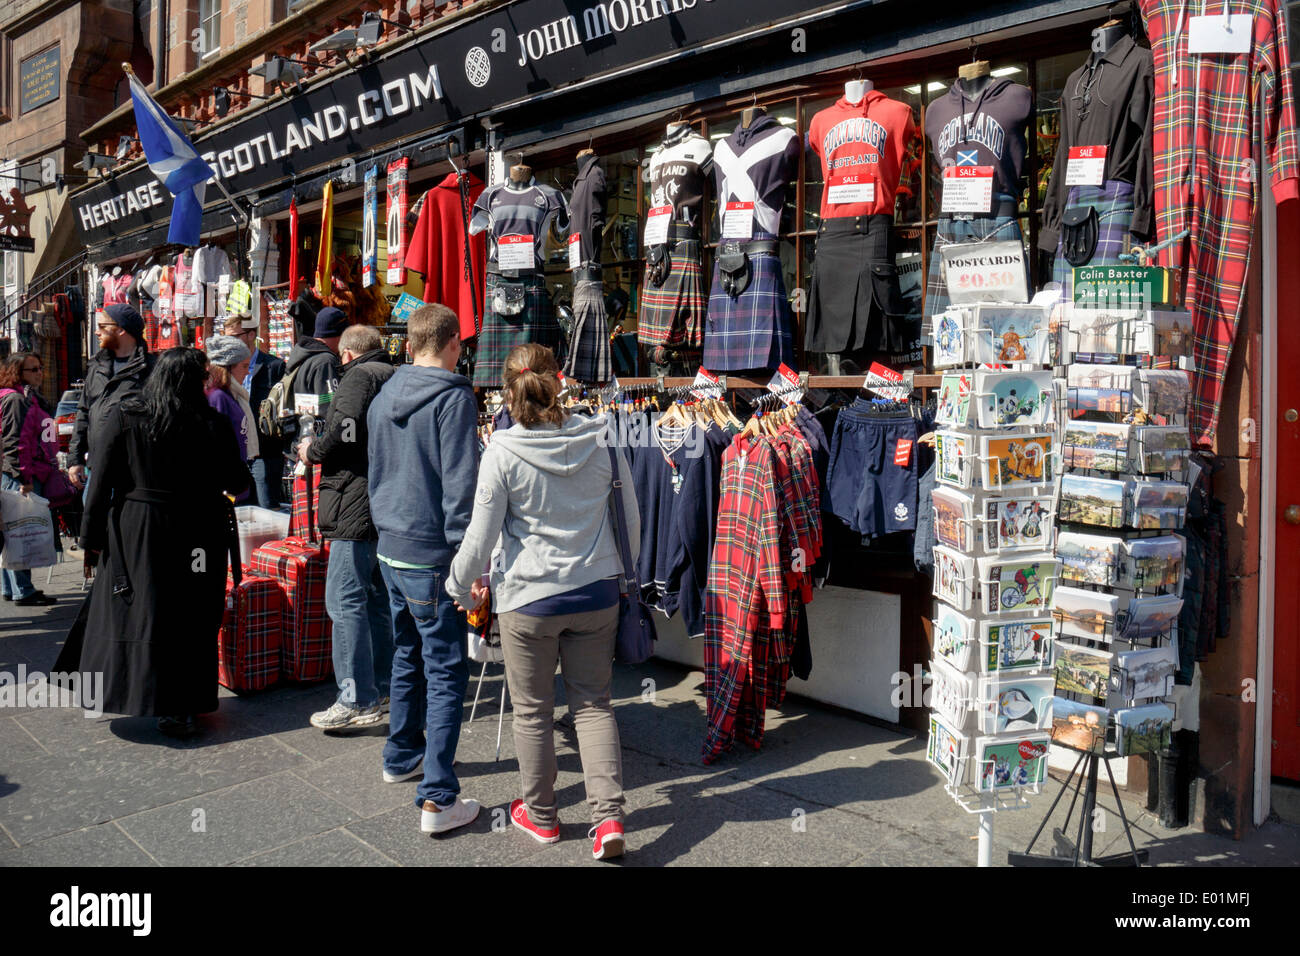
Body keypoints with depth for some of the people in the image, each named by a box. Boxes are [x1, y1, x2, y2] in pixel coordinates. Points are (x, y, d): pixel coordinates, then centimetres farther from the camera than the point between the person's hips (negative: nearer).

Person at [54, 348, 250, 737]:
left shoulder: (123, 416, -3)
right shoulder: (213, 424, -6)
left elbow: (101, 482, -2)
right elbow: (238, 483, 2)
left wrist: (91, 537, 4)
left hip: (133, 532, 1)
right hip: (196, 536, -1)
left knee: (126, 613, 11)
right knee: (188, 618, 5)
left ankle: (105, 692, 19)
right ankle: (176, 710, 8)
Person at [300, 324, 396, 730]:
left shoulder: (358, 376, -7)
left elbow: (345, 432, -21)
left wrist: (312, 451, -3)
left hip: (358, 506, -9)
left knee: (345, 600, -7)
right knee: (377, 598, 16)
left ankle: (358, 700, -6)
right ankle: (381, 688, 23)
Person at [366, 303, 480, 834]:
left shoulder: (383, 398, 11)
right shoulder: (453, 398, -14)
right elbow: (460, 485, -19)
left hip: (390, 549, 8)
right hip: (431, 554, -8)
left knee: (407, 655, 22)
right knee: (446, 672, -3)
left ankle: (402, 756, 38)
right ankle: (437, 797, -1)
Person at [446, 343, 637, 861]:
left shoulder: (503, 454, -14)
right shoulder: (600, 439, -5)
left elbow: (481, 535, -8)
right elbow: (631, 518, 4)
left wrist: (460, 585, 11)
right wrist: (620, 571, 21)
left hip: (529, 598, -3)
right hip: (596, 593, 3)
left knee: (532, 711, 14)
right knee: (593, 703, 15)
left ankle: (540, 815, 30)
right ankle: (608, 814, 9)